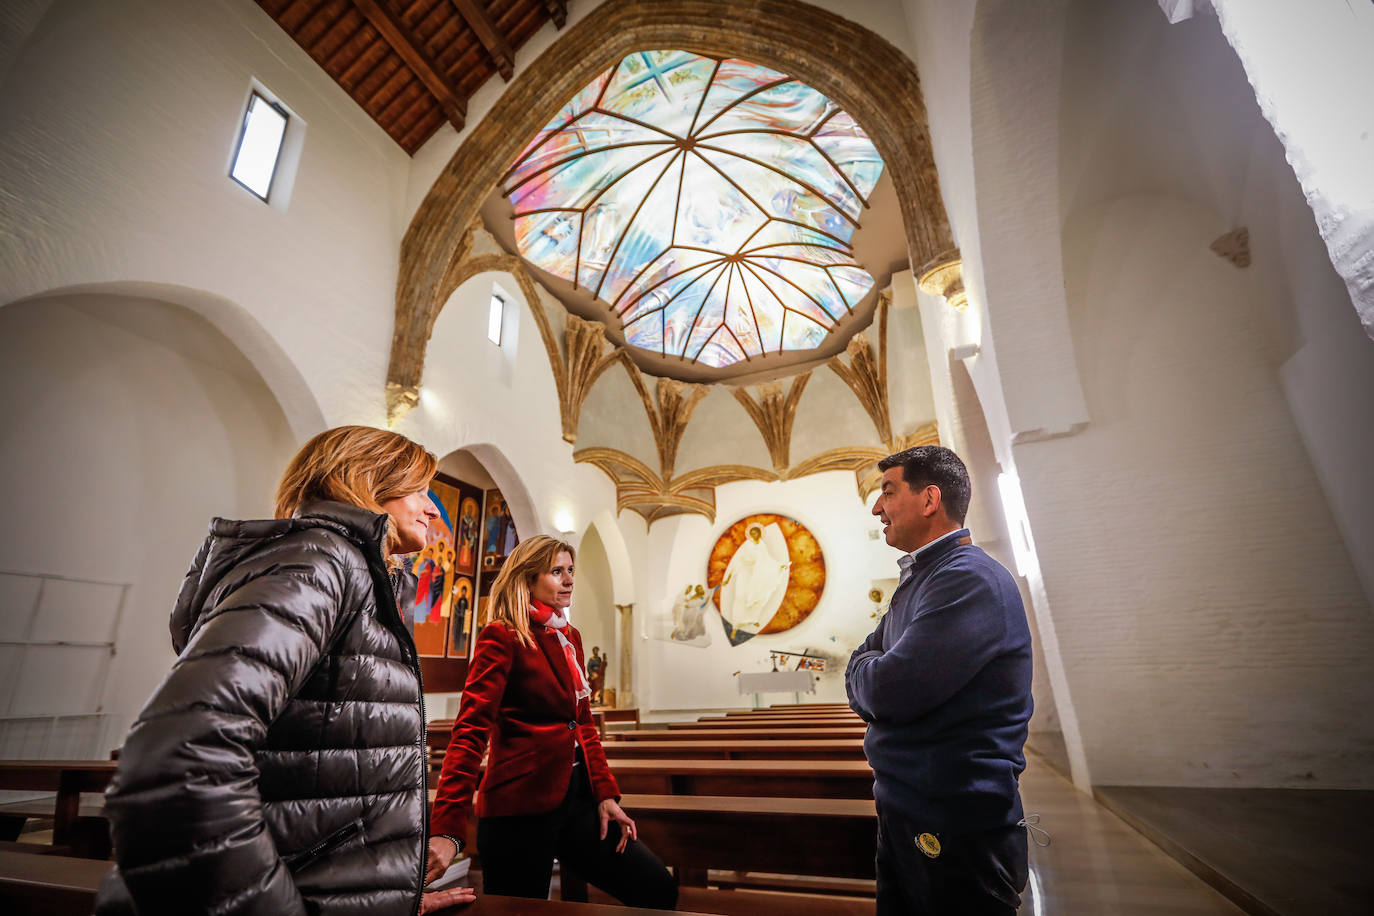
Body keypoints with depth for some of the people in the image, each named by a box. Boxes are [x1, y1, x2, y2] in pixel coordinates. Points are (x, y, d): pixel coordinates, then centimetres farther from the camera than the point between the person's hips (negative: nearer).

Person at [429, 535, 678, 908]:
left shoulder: (569, 638, 11)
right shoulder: (502, 637, -11)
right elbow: (471, 731, -18)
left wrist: (605, 794, 7)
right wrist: (447, 830, -26)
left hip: (575, 798, 7)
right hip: (520, 808, -7)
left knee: (658, 890, 6)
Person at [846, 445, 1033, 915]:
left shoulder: (973, 579, -23)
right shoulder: (917, 580, 8)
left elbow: (886, 690, -28)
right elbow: (859, 678, 11)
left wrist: (870, 671, -6)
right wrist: (879, 676, -11)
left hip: (957, 828, -8)